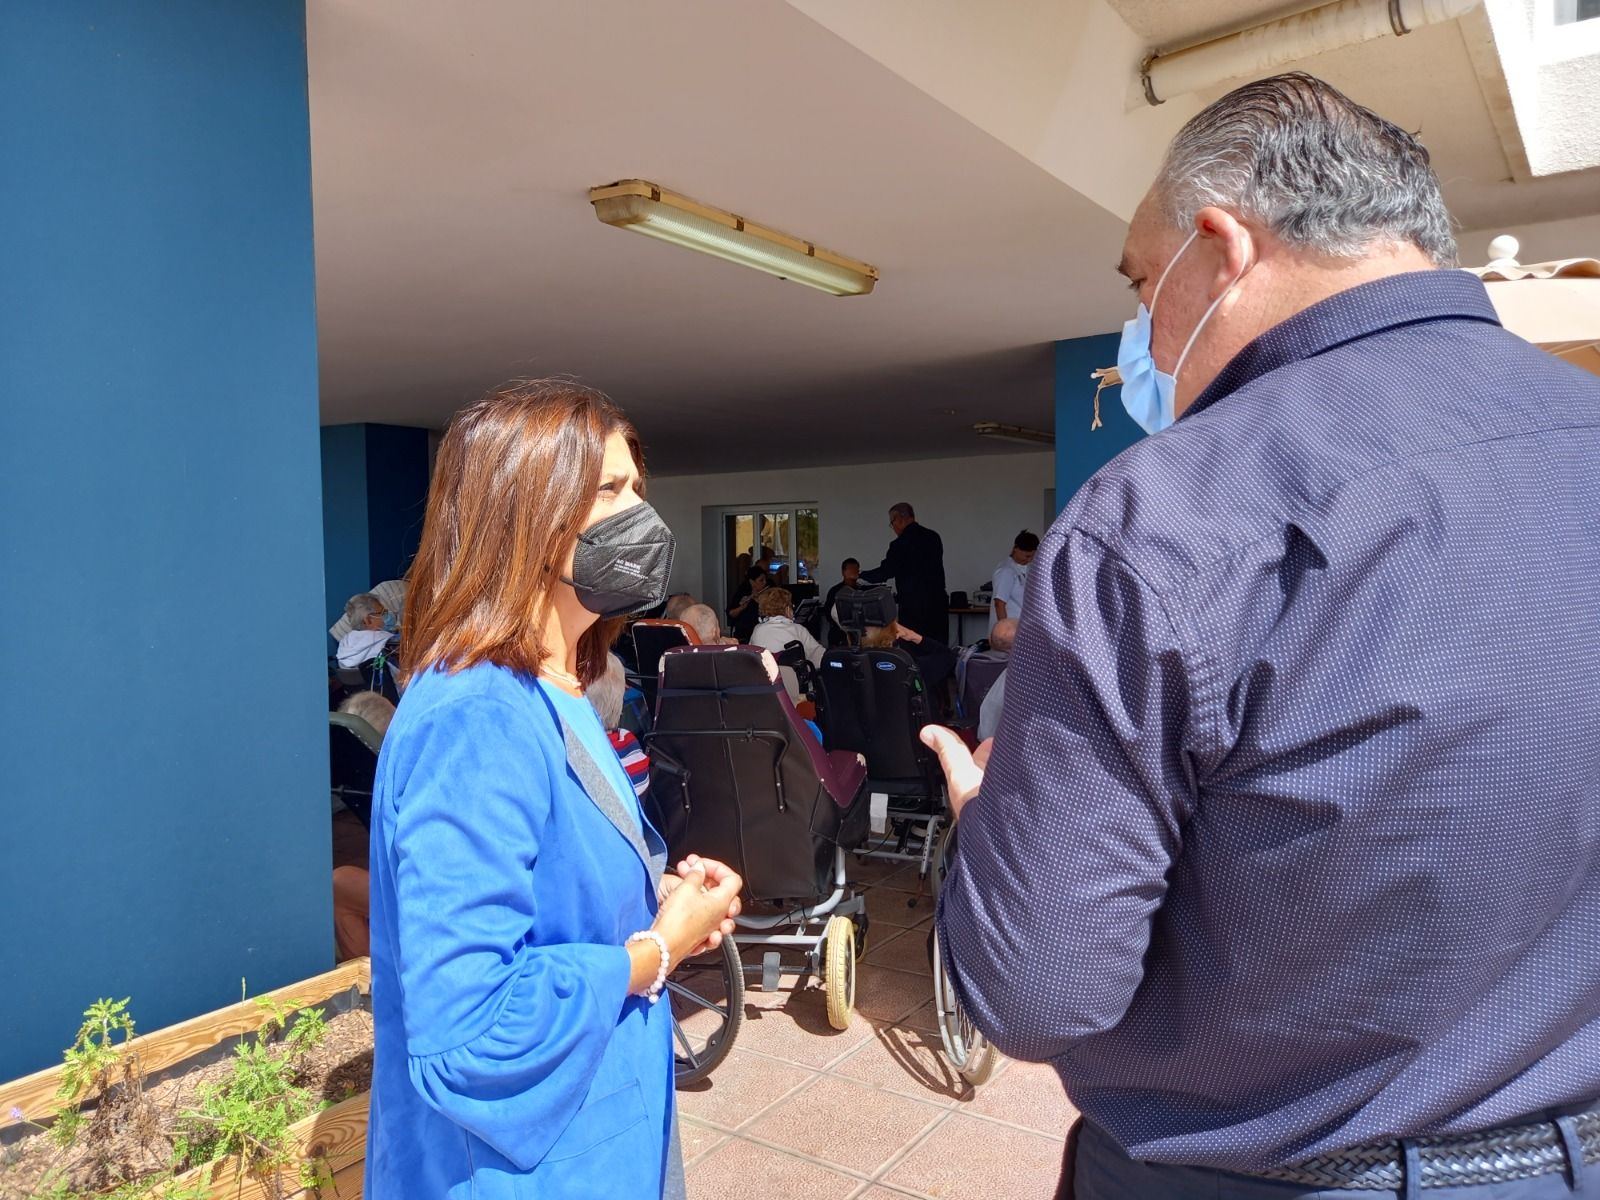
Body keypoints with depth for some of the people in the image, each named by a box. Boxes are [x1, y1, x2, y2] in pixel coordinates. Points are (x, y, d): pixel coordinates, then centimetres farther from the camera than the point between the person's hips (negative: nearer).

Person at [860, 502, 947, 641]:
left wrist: (861, 575, 10)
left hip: (914, 607, -6)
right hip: (939, 602, 6)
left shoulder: (901, 543, -12)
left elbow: (885, 572, -8)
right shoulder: (934, 537, 10)